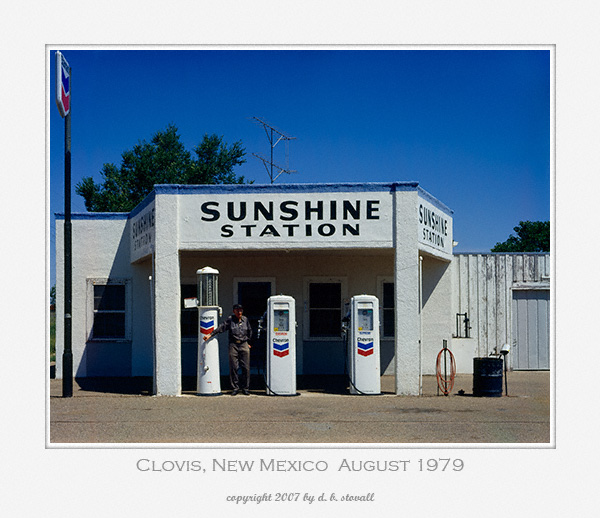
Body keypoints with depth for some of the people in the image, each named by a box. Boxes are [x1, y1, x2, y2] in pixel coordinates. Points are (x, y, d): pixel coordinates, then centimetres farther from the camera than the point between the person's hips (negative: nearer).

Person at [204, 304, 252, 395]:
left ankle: (245, 388, 8)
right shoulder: (230, 319, 1)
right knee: (233, 368, -3)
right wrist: (210, 335, -12)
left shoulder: (245, 320, 10)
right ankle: (235, 388, 7)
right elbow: (221, 327, -5)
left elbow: (250, 331, 23)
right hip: (233, 345, -2)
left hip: (244, 345, 2)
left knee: (246, 368, -1)